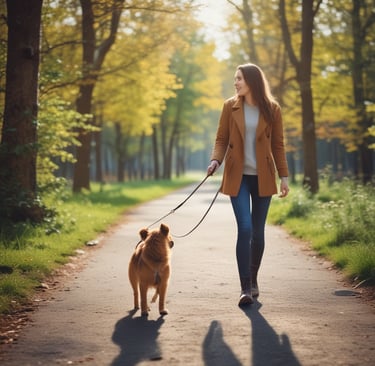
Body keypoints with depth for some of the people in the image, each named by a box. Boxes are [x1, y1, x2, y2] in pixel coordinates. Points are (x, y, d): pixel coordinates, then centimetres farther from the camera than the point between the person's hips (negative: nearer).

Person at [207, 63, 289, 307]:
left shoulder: (272, 109, 0)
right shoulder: (230, 107, 2)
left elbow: (278, 145, 4)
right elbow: (222, 139, 4)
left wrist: (284, 177, 2)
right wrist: (216, 160, -15)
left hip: (263, 177, 1)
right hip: (238, 176, -1)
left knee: (258, 231, 6)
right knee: (245, 228, -12)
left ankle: (253, 280, 25)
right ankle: (246, 288, -10)